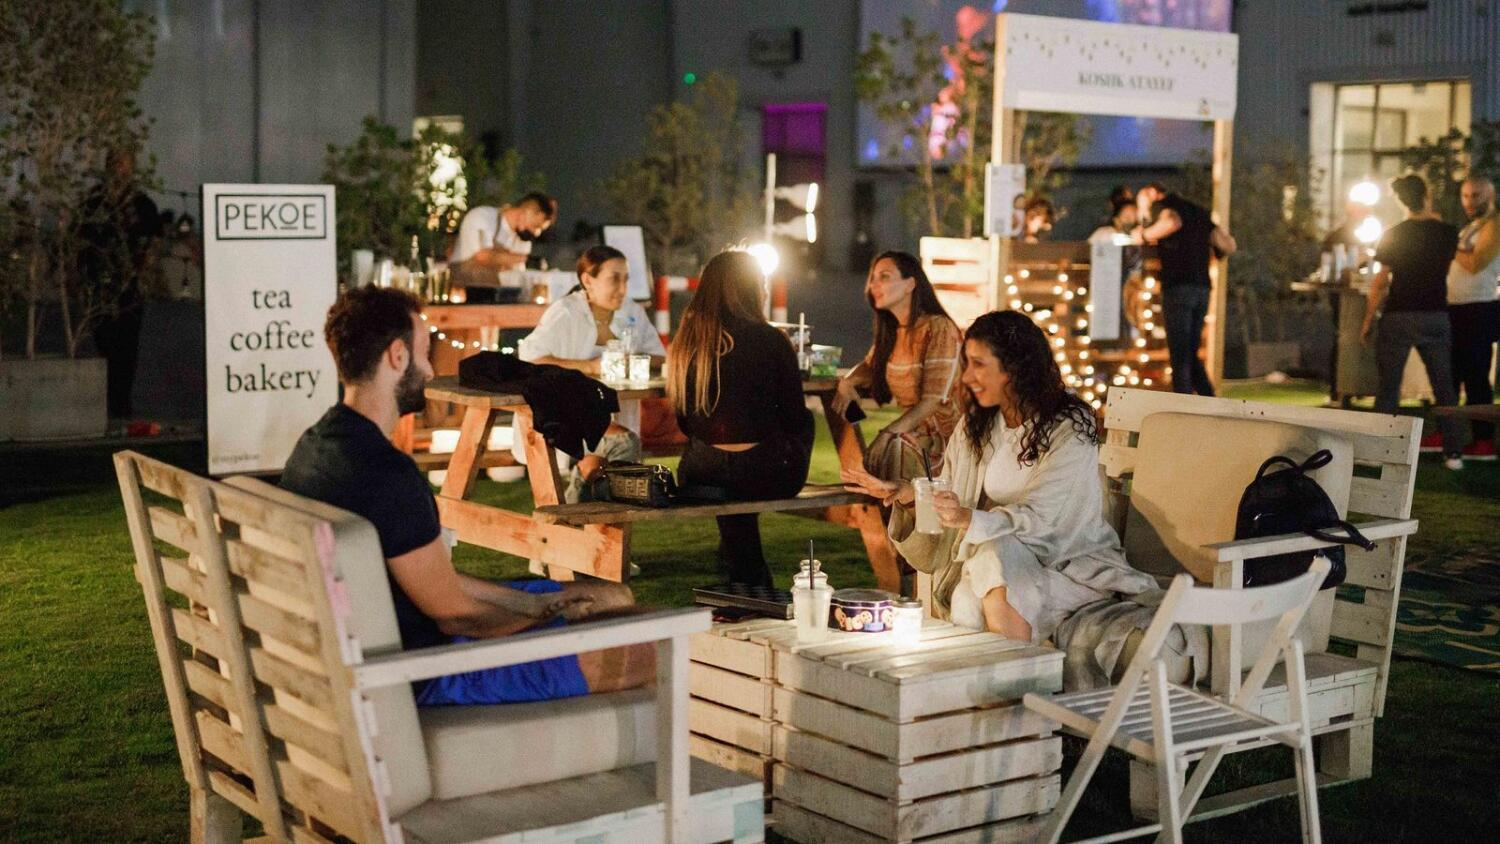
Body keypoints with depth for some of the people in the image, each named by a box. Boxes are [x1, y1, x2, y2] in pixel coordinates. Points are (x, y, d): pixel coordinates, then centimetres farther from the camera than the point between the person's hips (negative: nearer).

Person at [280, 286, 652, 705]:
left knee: (614, 597, 17)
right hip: (424, 677, -10)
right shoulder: (385, 473, -27)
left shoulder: (318, 444, 5)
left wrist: (540, 603, 6)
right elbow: (455, 614, -20)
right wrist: (544, 620, -1)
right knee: (641, 658, -10)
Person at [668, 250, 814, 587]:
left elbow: (685, 421, 11)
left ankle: (748, 582, 48)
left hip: (701, 474, 4)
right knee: (805, 422, 27)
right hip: (766, 476, -4)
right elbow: (794, 416, -3)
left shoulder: (685, 342, 2)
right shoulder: (770, 341, -11)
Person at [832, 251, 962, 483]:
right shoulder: (891, 331, 8)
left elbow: (933, 401, -20)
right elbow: (870, 367, 25)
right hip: (915, 431, 6)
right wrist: (847, 382, 1)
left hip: (945, 434, -6)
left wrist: (887, 433, -30)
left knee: (893, 449, -30)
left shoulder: (938, 328, -15)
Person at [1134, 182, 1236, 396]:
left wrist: (1145, 235, -6)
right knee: (1190, 355, 14)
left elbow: (1172, 222, -21)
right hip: (1203, 288, 7)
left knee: (1179, 356, -4)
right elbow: (1228, 246, 21)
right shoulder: (1199, 211, 24)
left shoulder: (1162, 204, 4)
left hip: (1178, 287, -7)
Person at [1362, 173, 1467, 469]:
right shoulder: (1447, 233, -1)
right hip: (1436, 317, 2)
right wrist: (1434, 217, 23)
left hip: (1398, 317, -1)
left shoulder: (1393, 236, -4)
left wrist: (1368, 321, 3)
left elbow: (1380, 282, -4)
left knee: (1388, 389, 6)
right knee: (1445, 388, 9)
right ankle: (1453, 453, 8)